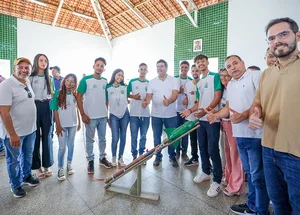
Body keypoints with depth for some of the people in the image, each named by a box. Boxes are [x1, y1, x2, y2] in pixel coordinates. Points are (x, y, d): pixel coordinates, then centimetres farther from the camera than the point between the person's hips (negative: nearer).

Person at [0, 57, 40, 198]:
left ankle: (26, 176, 45)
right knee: (14, 160, 13)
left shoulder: (28, 83, 5)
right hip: (14, 132, -7)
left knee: (28, 155, 23)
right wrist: (12, 134, -23)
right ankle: (16, 185, 33)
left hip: (30, 129, 7)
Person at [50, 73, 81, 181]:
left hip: (73, 124, 3)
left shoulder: (75, 94, 3)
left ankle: (69, 164, 34)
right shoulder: (58, 93, -7)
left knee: (71, 145, 15)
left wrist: (79, 122, 8)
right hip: (62, 124, -3)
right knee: (62, 147, 2)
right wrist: (58, 125, -11)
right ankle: (60, 168, 19)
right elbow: (55, 110, -8)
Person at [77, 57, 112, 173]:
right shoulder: (86, 79, -6)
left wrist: (106, 111, 10)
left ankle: (102, 158, 32)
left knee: (102, 138, 15)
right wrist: (83, 114, -12)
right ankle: (90, 161, 25)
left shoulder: (105, 81, 5)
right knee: (90, 140, 9)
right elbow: (79, 97, -8)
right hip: (90, 116, -4)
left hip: (103, 116, 4)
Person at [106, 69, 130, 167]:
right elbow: (106, 102, 2)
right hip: (113, 115, -2)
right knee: (115, 138, -4)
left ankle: (120, 158, 20)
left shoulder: (125, 87, 3)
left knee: (123, 137, 7)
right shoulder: (108, 87, -2)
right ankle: (113, 157, 16)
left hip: (124, 114, 2)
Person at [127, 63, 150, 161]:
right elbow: (127, 94, 5)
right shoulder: (132, 81, 4)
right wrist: (133, 97, -13)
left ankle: (141, 154, 25)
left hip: (146, 113, 2)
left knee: (143, 136, 11)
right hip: (134, 113, -1)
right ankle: (134, 155, 18)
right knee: (134, 136, 5)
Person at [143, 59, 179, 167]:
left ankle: (172, 157, 28)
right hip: (156, 115, 2)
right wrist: (146, 101, -25)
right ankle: (158, 157, 29)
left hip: (171, 114, -1)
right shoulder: (152, 82, 6)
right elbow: (149, 95, -1)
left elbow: (175, 94, -14)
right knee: (156, 137, 12)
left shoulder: (174, 80, 0)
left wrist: (169, 101, -36)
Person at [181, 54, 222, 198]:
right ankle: (206, 172, 32)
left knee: (213, 150, -5)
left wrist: (206, 110, -25)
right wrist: (190, 110, 4)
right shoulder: (199, 83, 18)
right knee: (202, 148, 14)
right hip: (201, 119, 7)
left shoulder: (215, 76, -3)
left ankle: (217, 181, 9)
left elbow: (217, 97, -12)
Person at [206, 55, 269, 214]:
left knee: (258, 175, 4)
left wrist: (244, 115, -24)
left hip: (255, 134, -7)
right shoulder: (230, 85, 18)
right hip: (240, 135, 7)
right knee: (250, 173, 20)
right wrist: (216, 115, 4)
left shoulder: (256, 76, -5)